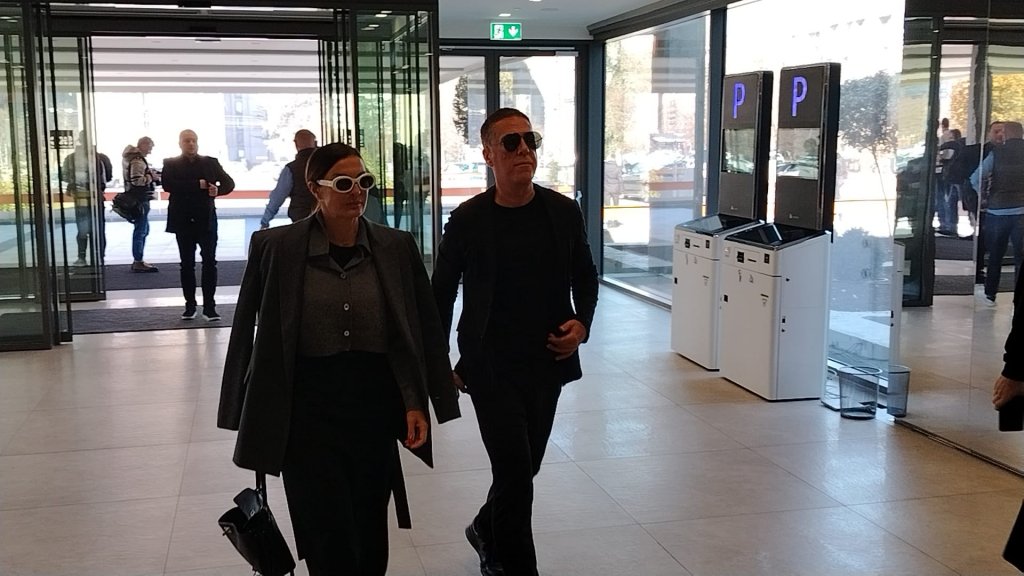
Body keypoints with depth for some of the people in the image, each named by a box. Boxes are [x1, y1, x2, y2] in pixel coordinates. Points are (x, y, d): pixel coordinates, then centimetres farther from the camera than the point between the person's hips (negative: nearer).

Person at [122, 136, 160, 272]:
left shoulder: (132, 158, 15)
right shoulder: (137, 161, -17)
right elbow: (136, 180, -26)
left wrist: (150, 174, 9)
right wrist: (152, 177, -14)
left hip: (139, 198, 11)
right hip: (140, 200, -11)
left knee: (143, 229, 17)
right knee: (141, 230, -6)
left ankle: (138, 260, 23)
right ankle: (138, 262, -2)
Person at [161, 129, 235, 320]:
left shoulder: (210, 163, 8)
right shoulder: (171, 164, 4)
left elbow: (229, 183, 6)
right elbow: (167, 185, -13)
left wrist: (218, 190, -17)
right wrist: (198, 185, -18)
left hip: (206, 220, 0)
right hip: (183, 221, 0)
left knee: (209, 262, -5)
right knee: (187, 264, 7)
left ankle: (209, 306, -2)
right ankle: (190, 305, 16)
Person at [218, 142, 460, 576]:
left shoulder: (397, 247, 1)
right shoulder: (275, 247, -6)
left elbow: (424, 330, 4)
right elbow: (247, 332, 0)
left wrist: (417, 404, -2)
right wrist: (249, 415, 2)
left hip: (376, 406, 3)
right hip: (309, 410, -2)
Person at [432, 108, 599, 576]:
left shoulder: (563, 211, -1)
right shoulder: (468, 220, -8)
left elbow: (585, 277, 12)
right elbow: (441, 294, 1)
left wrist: (582, 323, -6)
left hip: (547, 364, 4)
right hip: (491, 368, -4)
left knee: (523, 468, 17)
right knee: (515, 471, -8)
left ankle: (487, 531, 44)